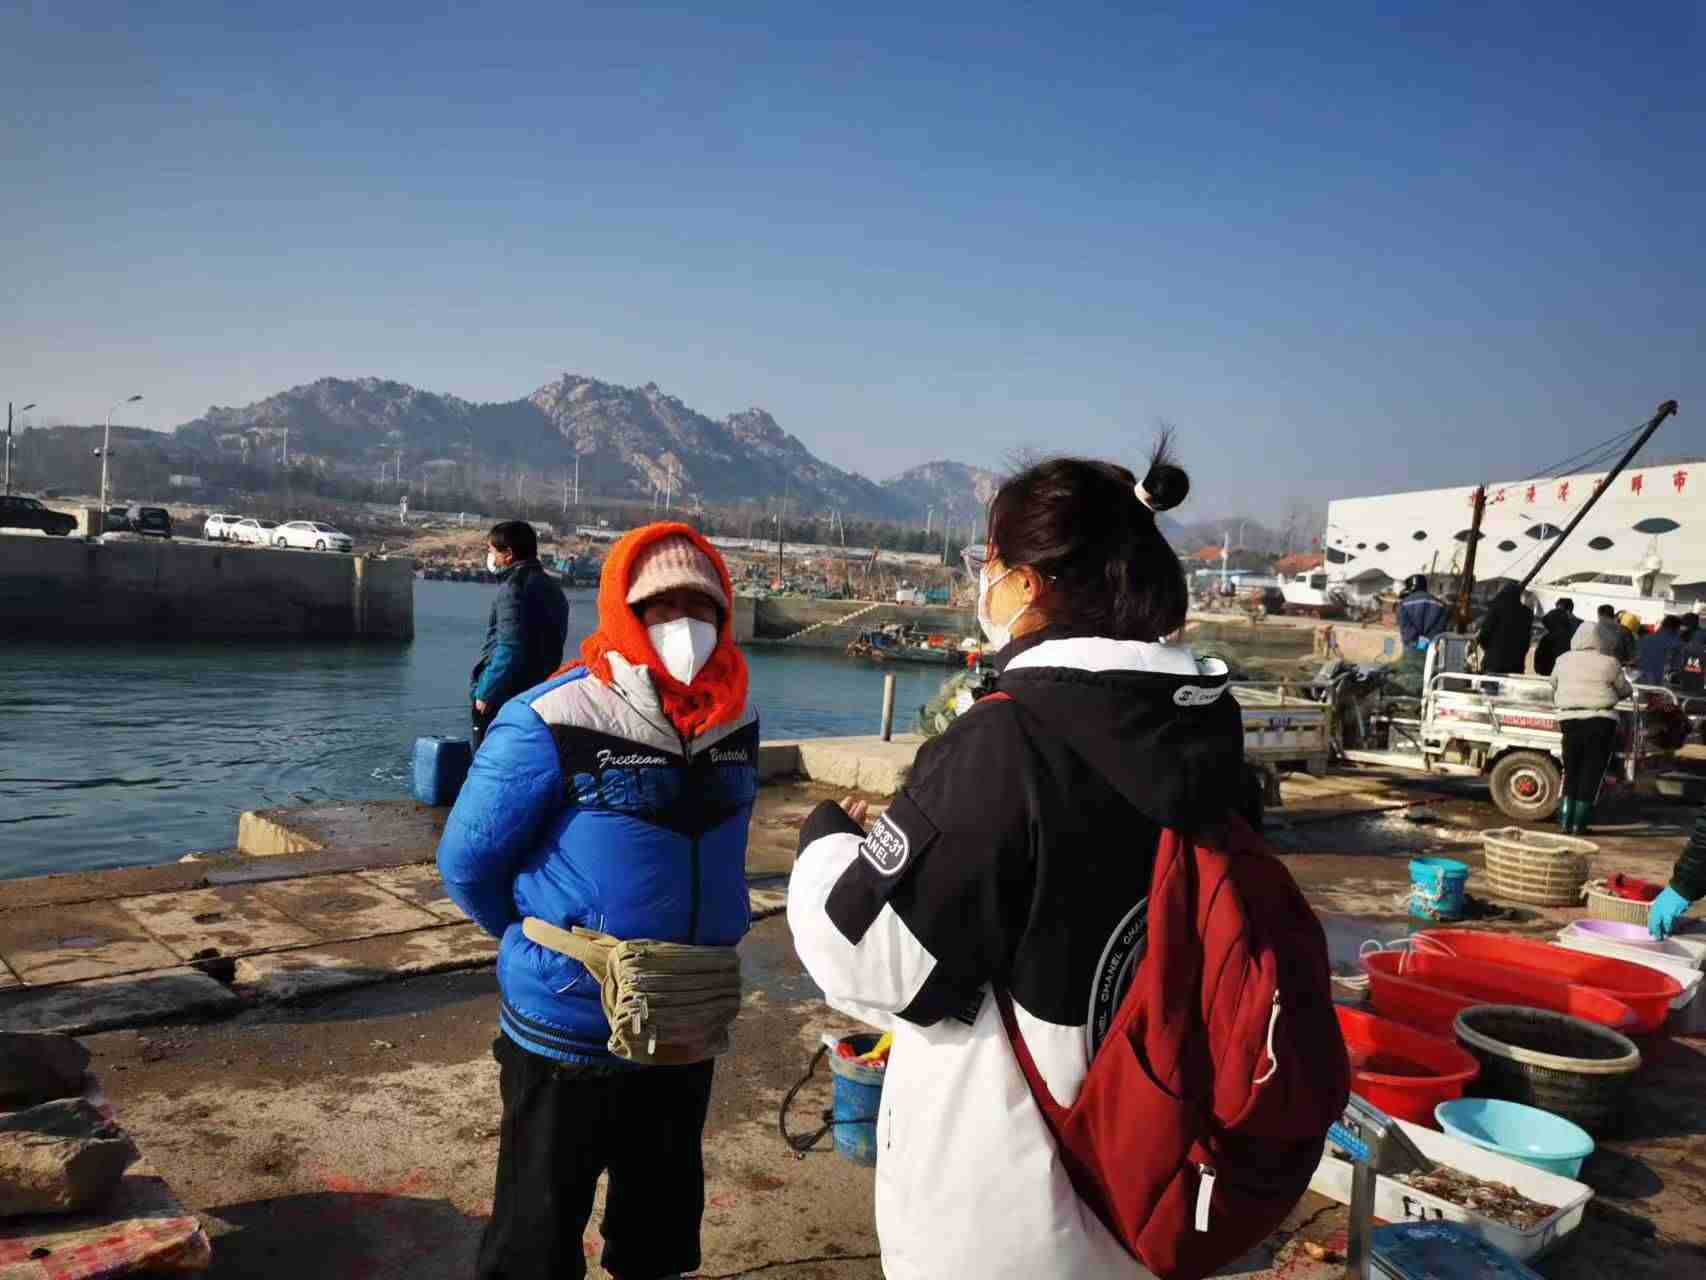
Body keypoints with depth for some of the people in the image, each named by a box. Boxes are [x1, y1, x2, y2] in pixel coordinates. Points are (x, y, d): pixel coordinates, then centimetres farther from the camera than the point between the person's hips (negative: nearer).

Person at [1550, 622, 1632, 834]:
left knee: (1571, 771, 14)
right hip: (1600, 721, -3)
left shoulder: (1564, 660, 7)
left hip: (1569, 720, 3)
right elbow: (1625, 691, 7)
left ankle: (1566, 819, 7)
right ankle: (1580, 822, 4)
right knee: (1592, 772, 5)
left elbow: (1553, 686, 18)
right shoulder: (1609, 663, -4)